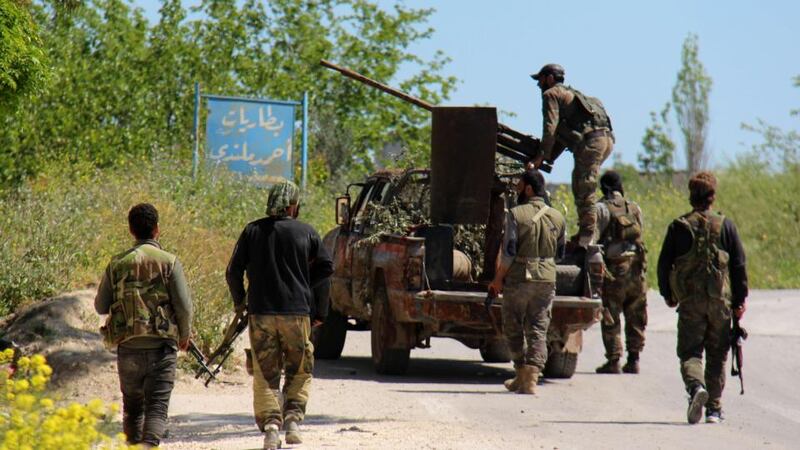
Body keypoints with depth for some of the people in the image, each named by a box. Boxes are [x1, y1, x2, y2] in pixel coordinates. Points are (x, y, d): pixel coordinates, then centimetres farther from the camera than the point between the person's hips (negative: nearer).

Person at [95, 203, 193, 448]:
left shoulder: (117, 264, 3)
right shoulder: (169, 262, -5)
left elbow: (101, 306, 9)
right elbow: (184, 305, -7)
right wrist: (185, 335, 10)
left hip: (128, 346, 3)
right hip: (161, 345, -3)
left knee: (132, 406, 18)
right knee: (157, 406, -4)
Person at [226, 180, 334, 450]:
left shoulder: (252, 231, 4)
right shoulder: (306, 232, 2)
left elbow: (233, 271, 2)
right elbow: (326, 268, 2)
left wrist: (239, 302, 16)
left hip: (261, 313, 1)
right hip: (297, 312, -1)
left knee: (265, 376, 5)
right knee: (299, 372, 14)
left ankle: (270, 425, -8)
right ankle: (293, 418, -2)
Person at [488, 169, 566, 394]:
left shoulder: (516, 214, -9)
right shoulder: (557, 218, 5)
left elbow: (509, 251, -12)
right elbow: (560, 252, 13)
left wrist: (497, 279, -2)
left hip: (518, 279, -4)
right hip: (547, 280, 4)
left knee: (513, 328, 12)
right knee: (538, 330, 4)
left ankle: (521, 374, 14)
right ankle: (531, 378, -7)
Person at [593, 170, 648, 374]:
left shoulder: (602, 208, -5)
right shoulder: (635, 208, 12)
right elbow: (640, 234, 15)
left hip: (614, 268, -5)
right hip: (636, 268, 5)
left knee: (611, 318, 1)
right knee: (635, 318, 11)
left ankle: (613, 361, -1)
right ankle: (633, 359, 12)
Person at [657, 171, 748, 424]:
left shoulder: (678, 227, 1)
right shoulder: (725, 226, 1)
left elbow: (664, 264, 4)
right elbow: (739, 265, 1)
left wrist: (667, 294, 19)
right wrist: (739, 300, 7)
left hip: (690, 301, -1)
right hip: (720, 300, 1)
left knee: (689, 352, 3)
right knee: (717, 355, 10)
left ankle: (696, 386, -27)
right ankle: (714, 409, 12)